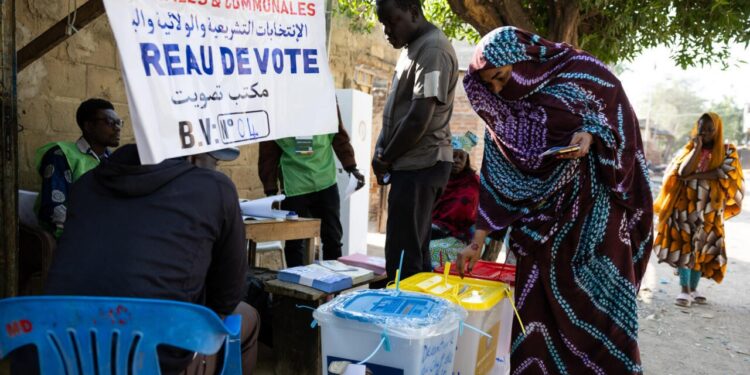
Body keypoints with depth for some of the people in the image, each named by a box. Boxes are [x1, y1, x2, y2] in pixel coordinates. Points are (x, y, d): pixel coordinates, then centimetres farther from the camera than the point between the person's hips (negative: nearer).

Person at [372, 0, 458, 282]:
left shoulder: (433, 50, -15)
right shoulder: (412, 48, 16)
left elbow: (419, 119, -21)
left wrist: (385, 159, -9)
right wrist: (381, 150, 6)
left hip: (420, 165, -10)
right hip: (413, 164, 10)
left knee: (402, 258, -7)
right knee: (414, 252, 14)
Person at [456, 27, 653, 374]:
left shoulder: (580, 70, -8)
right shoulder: (501, 114, 1)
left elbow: (619, 116, 0)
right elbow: (497, 182, 0)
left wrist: (590, 134, -22)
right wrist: (477, 240, -4)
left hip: (595, 208, -3)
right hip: (542, 221, 3)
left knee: (601, 302, 0)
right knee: (537, 307, 2)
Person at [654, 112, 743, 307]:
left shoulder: (728, 151, 5)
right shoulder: (688, 149, 5)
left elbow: (727, 173, -13)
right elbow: (682, 172, -12)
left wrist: (695, 176, -15)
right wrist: (697, 148, -14)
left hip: (710, 208, 1)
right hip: (686, 205, -1)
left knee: (702, 248, 5)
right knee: (684, 245, -7)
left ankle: (693, 288, 15)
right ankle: (684, 289, -6)